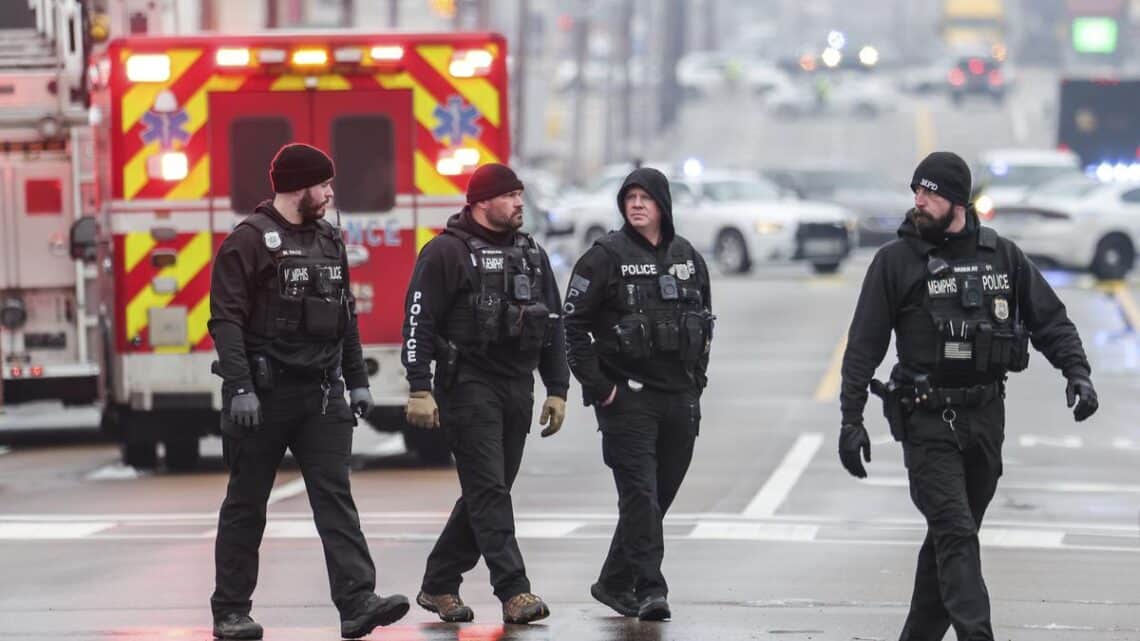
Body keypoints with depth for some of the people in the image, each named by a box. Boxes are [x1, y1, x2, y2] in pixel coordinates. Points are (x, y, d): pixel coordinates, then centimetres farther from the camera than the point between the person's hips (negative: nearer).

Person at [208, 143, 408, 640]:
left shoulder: (328, 241, 13)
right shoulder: (249, 241, -9)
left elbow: (345, 318, 19)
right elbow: (227, 320, -14)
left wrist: (357, 380, 15)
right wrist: (239, 387, -22)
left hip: (321, 394, 6)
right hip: (265, 394, -6)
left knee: (335, 497, -5)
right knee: (246, 505, 4)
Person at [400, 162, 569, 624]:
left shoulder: (532, 255, 16)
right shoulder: (447, 252, -5)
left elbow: (552, 325, 19)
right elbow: (418, 322, -9)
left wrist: (557, 389, 13)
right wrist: (420, 389, -15)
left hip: (517, 389, 7)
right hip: (469, 384, -7)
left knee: (488, 492, 9)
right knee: (489, 490, -11)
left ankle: (438, 585, 20)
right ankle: (514, 592, -15)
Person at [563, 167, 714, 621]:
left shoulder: (687, 258, 12)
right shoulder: (606, 256, -5)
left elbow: (705, 322, 22)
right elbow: (573, 323, -6)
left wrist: (696, 379, 13)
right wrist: (596, 386, -11)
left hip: (679, 399, 6)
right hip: (627, 396, -6)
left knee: (660, 495, 9)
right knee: (640, 493, -13)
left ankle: (614, 583, 20)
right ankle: (649, 590, -14)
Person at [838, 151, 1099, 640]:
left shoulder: (1001, 255, 6)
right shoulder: (897, 260, -2)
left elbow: (1050, 320, 11)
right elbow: (864, 344, -1)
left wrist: (1077, 372, -5)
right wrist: (851, 420, -6)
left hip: (985, 416, 4)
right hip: (927, 419, -4)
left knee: (950, 535, 11)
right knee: (955, 535, -14)